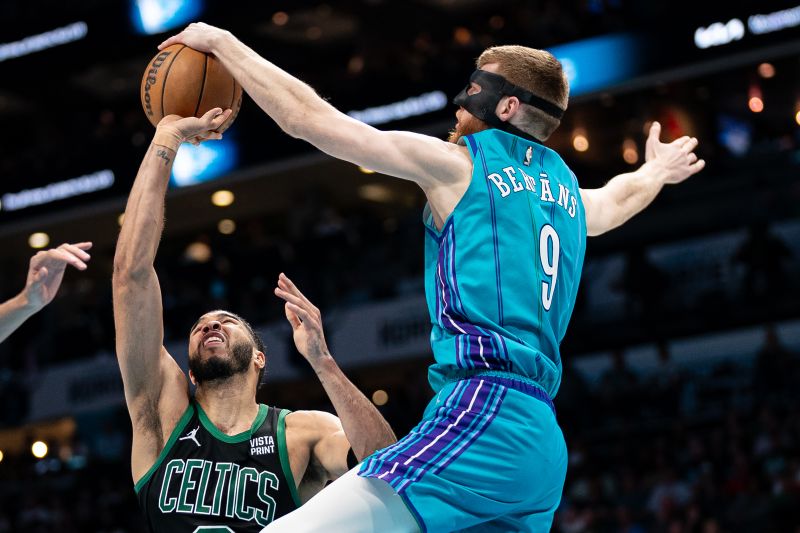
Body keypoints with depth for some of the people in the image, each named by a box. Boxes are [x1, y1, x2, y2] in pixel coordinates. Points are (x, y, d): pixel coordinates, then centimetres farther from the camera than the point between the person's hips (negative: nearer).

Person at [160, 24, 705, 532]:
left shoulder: (457, 164, 4)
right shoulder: (567, 193, 24)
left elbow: (309, 118, 5)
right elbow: (617, 199, 50)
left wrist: (221, 42, 17)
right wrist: (655, 171, 73)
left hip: (485, 414, -8)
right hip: (545, 448, 8)